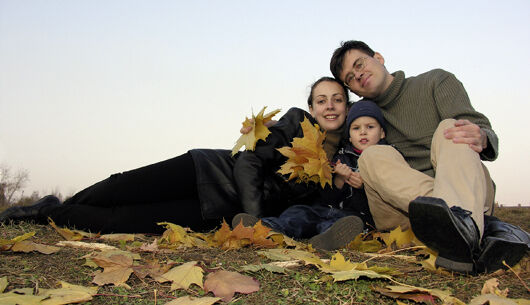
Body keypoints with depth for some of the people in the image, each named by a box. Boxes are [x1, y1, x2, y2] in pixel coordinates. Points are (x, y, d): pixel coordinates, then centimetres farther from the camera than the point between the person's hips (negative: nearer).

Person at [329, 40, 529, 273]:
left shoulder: (436, 81, 10)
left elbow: (480, 129, -3)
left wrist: (482, 138, -27)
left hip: (472, 193, -1)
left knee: (449, 128, -24)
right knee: (373, 156, -23)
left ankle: (461, 219, -57)